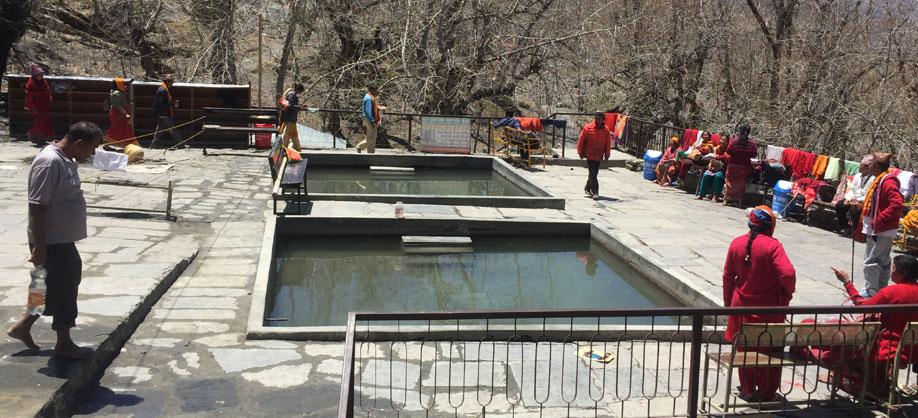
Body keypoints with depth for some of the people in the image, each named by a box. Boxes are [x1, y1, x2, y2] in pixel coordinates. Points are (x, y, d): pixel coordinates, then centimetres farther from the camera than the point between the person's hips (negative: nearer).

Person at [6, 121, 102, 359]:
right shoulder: (49, 162, -23)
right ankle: (64, 344, 18)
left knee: (68, 283, 18)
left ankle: (23, 327, 30)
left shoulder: (65, 160, 9)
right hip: (52, 242, -10)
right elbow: (37, 206, -24)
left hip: (63, 239, 10)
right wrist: (39, 247, -23)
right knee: (63, 289, 2)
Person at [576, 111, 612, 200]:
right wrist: (580, 152, -1)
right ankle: (595, 192, -9)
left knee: (594, 173, 13)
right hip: (589, 155, -4)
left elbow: (608, 143, 10)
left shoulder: (606, 130, 2)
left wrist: (607, 154, 10)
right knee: (593, 174, -9)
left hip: (599, 156, 4)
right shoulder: (587, 128, -7)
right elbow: (581, 140, -1)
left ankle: (587, 188, 33)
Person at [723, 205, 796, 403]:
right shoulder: (773, 245, -16)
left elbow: (728, 276, 5)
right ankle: (766, 392, 20)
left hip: (742, 306, 4)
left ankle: (748, 390, 26)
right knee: (769, 349, 12)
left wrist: (728, 302, 16)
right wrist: (787, 294, -5)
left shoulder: (736, 244, -2)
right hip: (769, 307, -3)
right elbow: (788, 274, -25)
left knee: (745, 348, 16)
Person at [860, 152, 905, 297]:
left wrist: (879, 219, -25)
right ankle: (881, 290, 28)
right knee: (883, 261, 18)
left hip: (880, 231, -11)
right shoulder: (879, 180, 12)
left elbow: (897, 204, -29)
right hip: (878, 230, 11)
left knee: (871, 261, -6)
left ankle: (870, 291, 0)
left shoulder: (888, 182, -19)